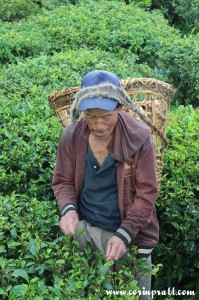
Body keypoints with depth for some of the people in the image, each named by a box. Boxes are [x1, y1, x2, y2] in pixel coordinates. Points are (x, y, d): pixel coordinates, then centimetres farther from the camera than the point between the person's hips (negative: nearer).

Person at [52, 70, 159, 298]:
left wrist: (124, 234, -24)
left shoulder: (138, 138, -18)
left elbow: (146, 193, -14)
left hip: (130, 234, -2)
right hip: (85, 229, 2)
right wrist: (68, 209, -19)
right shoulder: (71, 137, -9)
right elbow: (63, 181, 2)